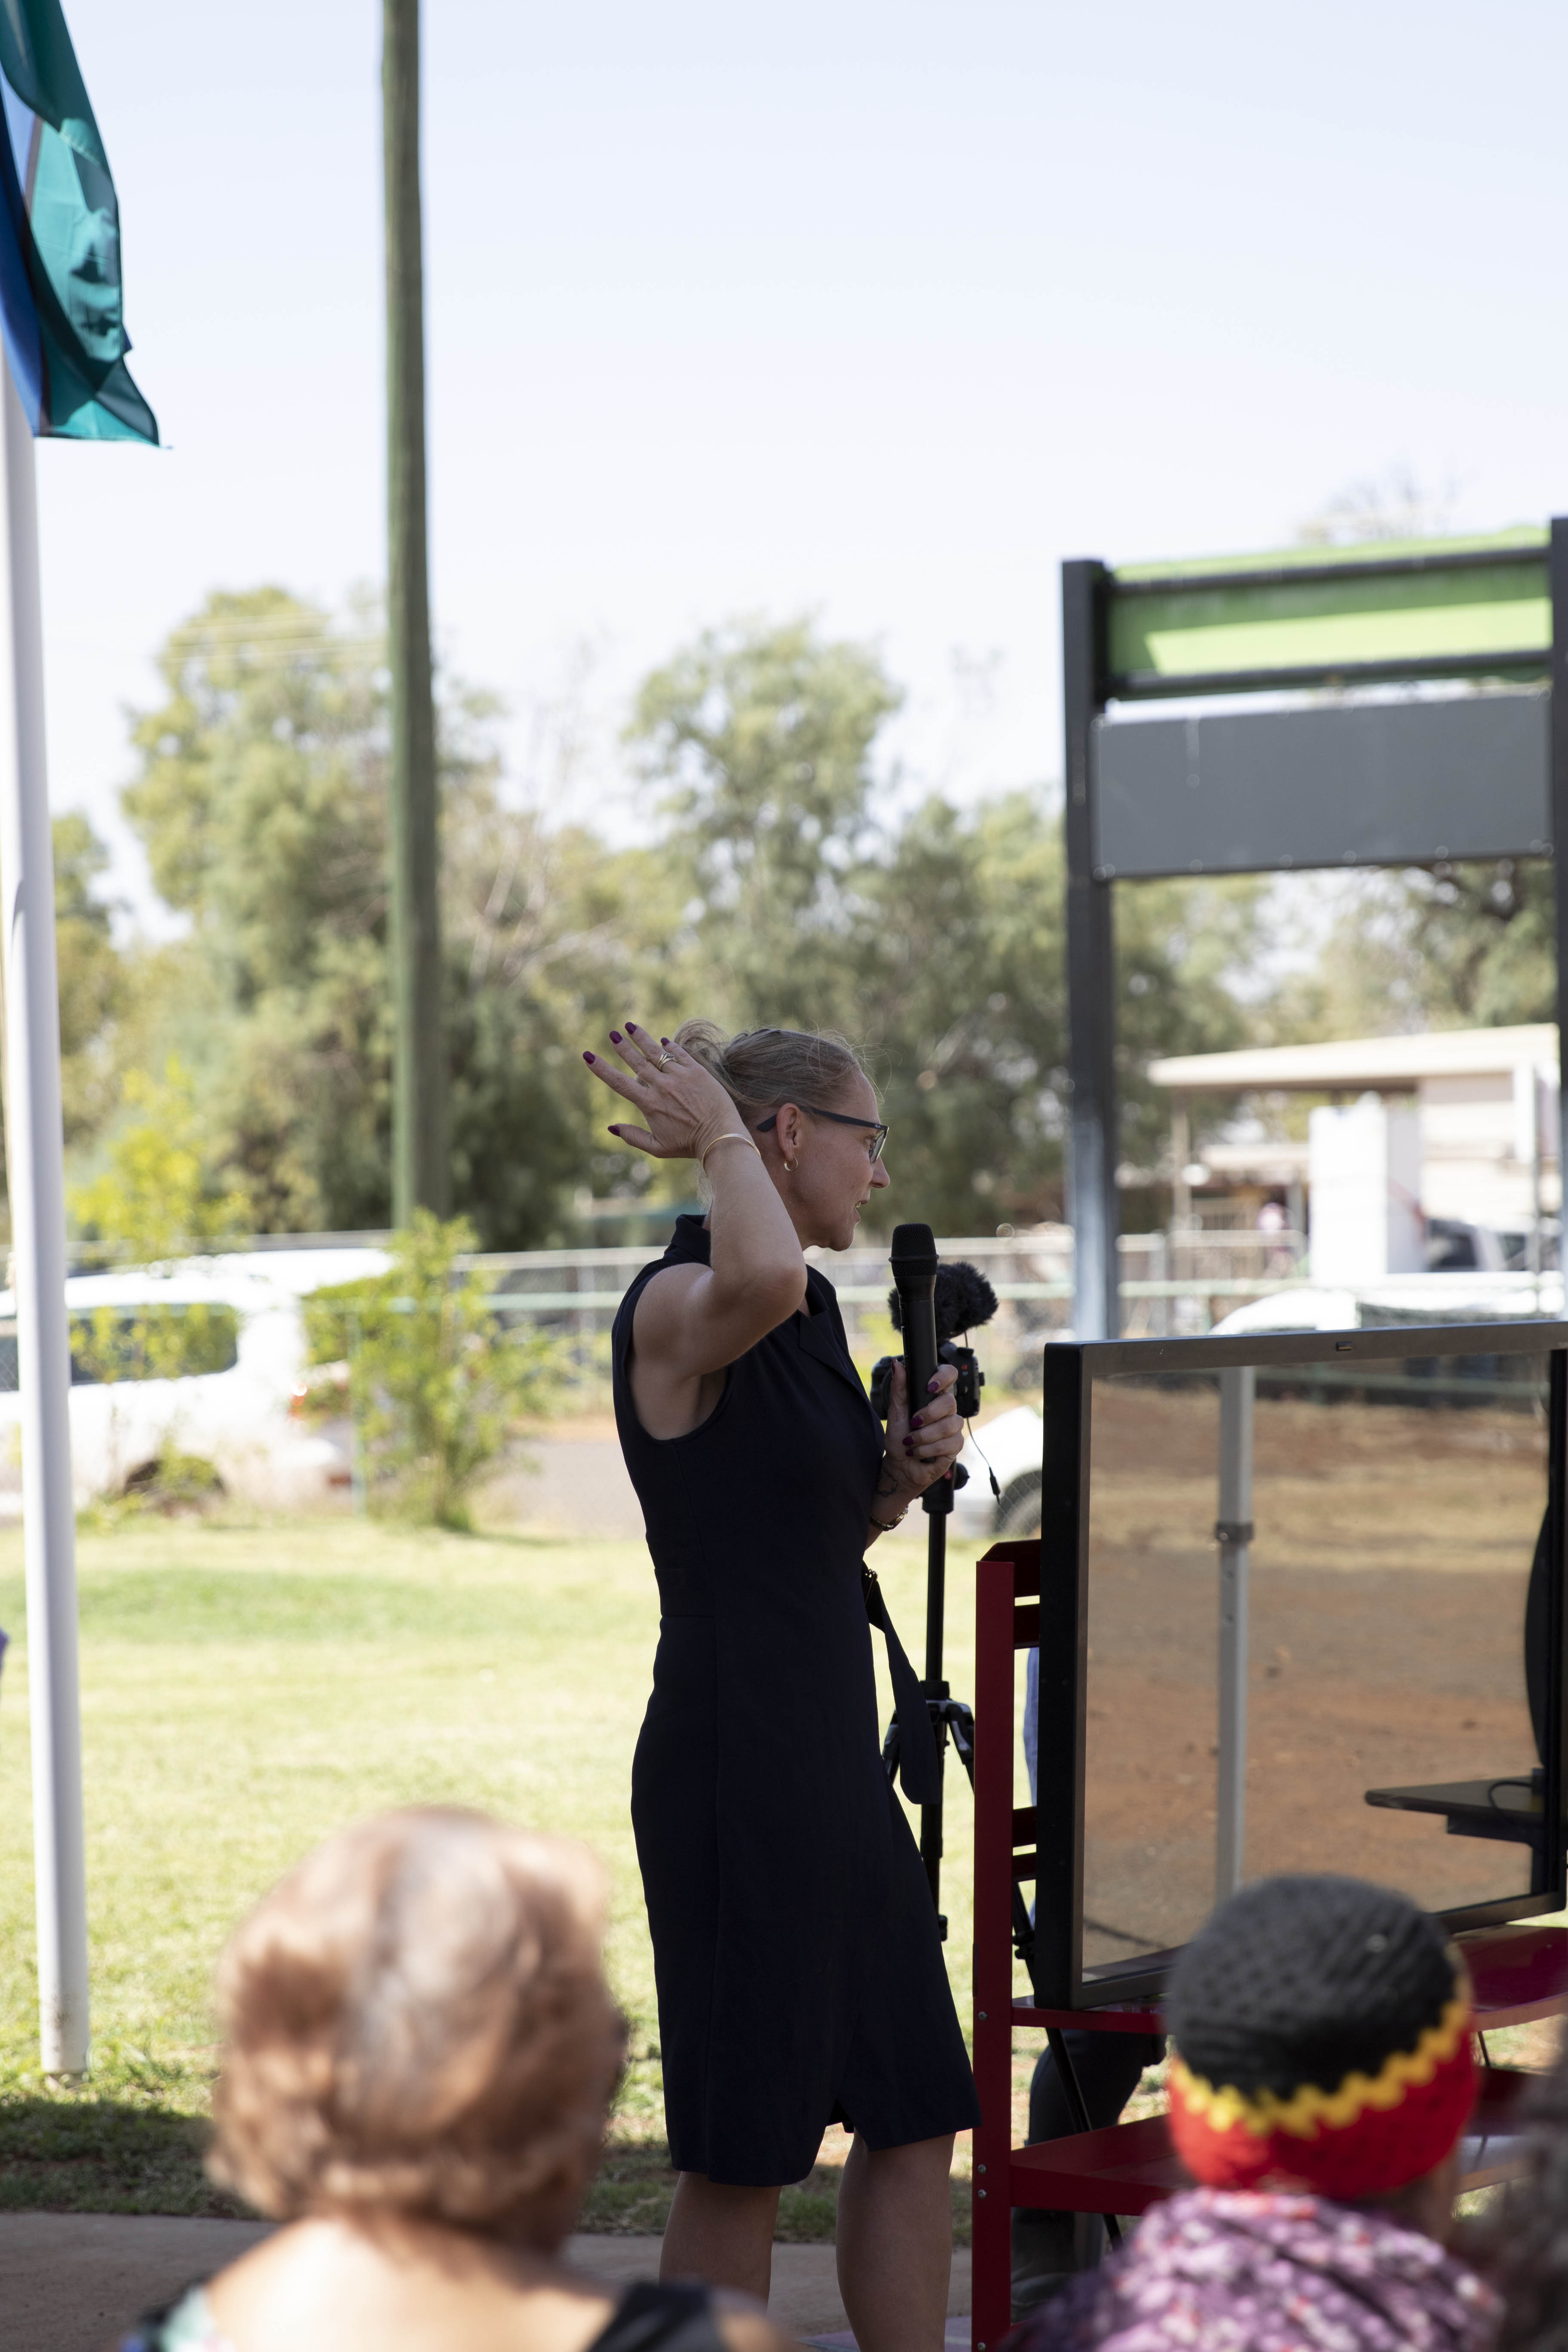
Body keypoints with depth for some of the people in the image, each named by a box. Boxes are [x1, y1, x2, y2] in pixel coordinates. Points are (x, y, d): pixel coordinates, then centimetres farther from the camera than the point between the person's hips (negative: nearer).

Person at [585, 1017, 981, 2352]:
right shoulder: (676, 1306, -14)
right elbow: (756, 1278, -40)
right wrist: (718, 1130, -21)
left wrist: (908, 1473, 5)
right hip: (731, 1776, -9)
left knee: (916, 2117, 11)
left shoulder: (815, 1315, 14)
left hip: (836, 1766, 9)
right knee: (743, 2156, 0)